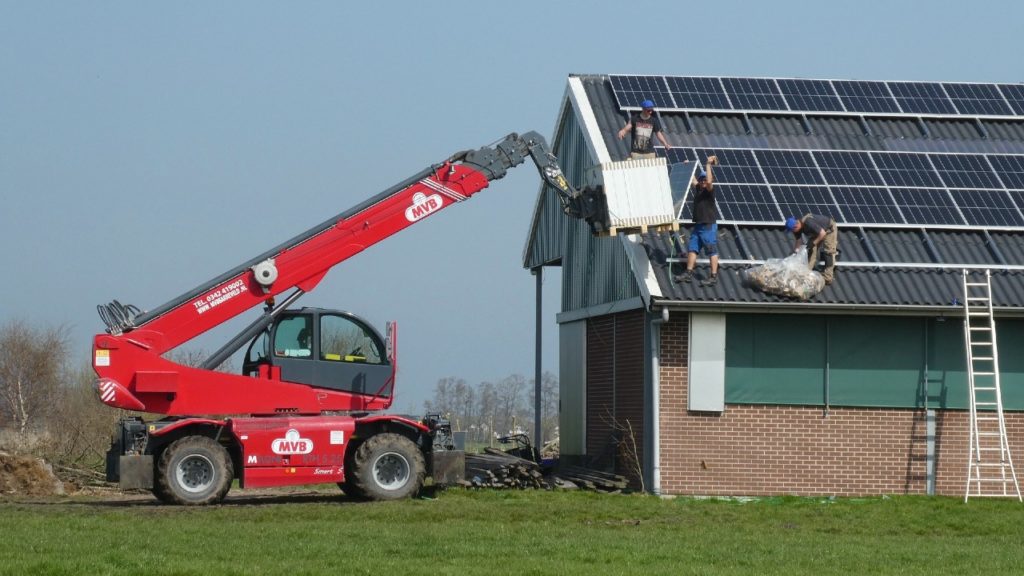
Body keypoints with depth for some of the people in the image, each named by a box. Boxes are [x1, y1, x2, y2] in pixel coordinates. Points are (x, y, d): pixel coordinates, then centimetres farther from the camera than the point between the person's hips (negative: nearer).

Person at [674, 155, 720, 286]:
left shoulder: (709, 190, -11)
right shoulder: (697, 188, 10)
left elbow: (709, 181, -31)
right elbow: (693, 179, 27)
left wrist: (709, 164, -28)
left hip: (709, 225, -8)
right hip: (698, 225, 8)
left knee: (712, 251, -3)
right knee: (692, 248, 10)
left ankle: (714, 277, -1)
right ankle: (689, 273, 16)